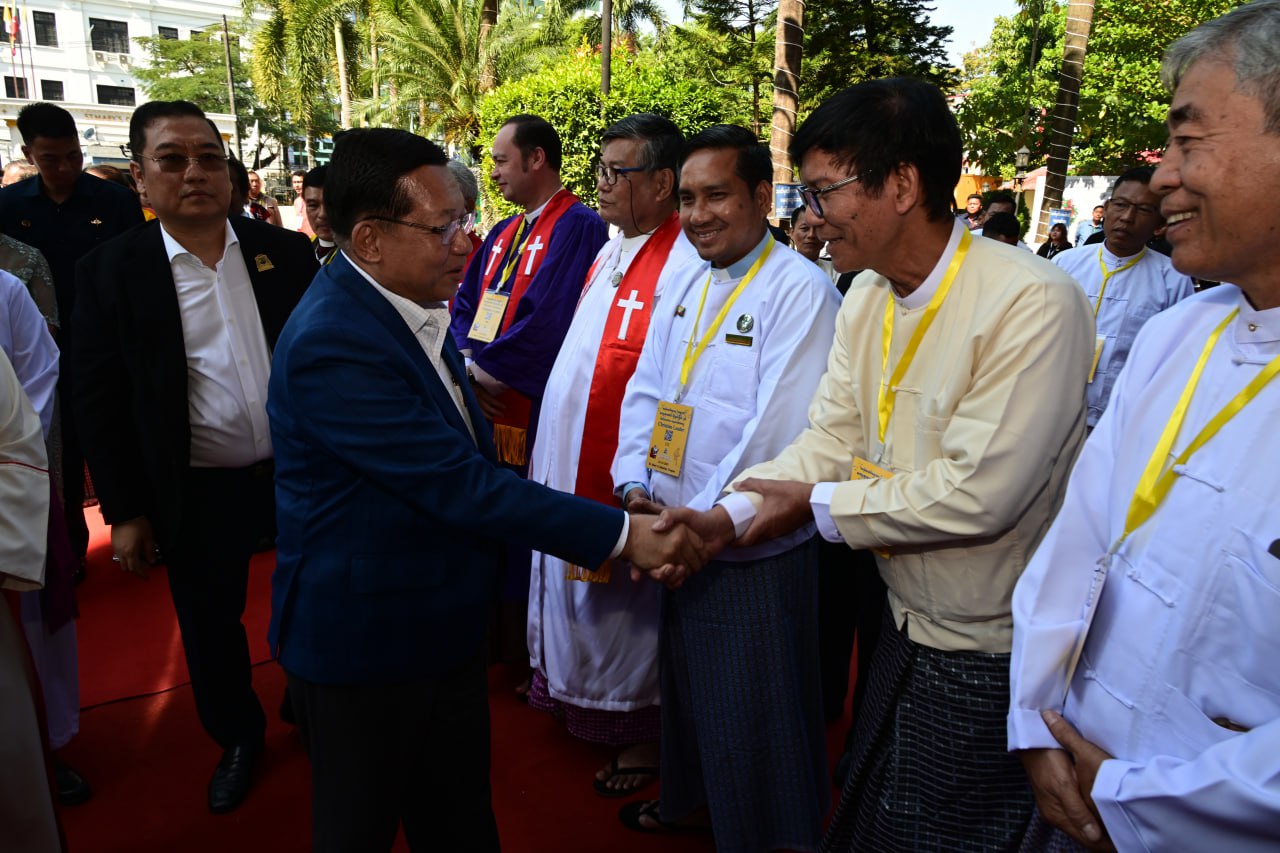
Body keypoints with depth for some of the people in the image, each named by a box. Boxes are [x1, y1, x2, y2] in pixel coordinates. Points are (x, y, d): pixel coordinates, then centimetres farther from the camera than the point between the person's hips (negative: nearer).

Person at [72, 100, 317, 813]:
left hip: (300, 474, 1)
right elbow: (101, 400, -4)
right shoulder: (112, 271, -7)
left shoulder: (287, 252, -3)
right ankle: (238, 739, 42)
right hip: (196, 496, -1)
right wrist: (125, 510, -4)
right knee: (210, 627, 16)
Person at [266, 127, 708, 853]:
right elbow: (461, 485, -29)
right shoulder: (333, 344, -27)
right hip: (366, 644, -8)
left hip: (444, 625, 8)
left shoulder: (416, 305, 1)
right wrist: (623, 534, -26)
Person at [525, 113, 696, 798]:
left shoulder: (684, 265, -19)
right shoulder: (610, 253, 10)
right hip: (567, 463, 8)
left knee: (623, 608, 9)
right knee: (575, 598, 22)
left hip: (621, 480, -8)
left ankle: (643, 736, 29)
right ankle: (574, 692, 44)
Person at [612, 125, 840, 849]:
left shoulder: (800, 290, -16)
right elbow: (646, 389, 9)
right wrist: (636, 485, -4)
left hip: (755, 547, -7)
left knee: (753, 715, 9)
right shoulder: (684, 282, 8)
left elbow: (778, 430, -21)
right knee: (687, 684, 24)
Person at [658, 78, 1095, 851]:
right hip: (907, 628, 7)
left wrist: (817, 505, -18)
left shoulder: (1033, 305, -24)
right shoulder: (867, 297, 1)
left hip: (990, 659, -7)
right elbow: (832, 439, -1)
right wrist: (726, 517, -15)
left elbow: (979, 493, -28)